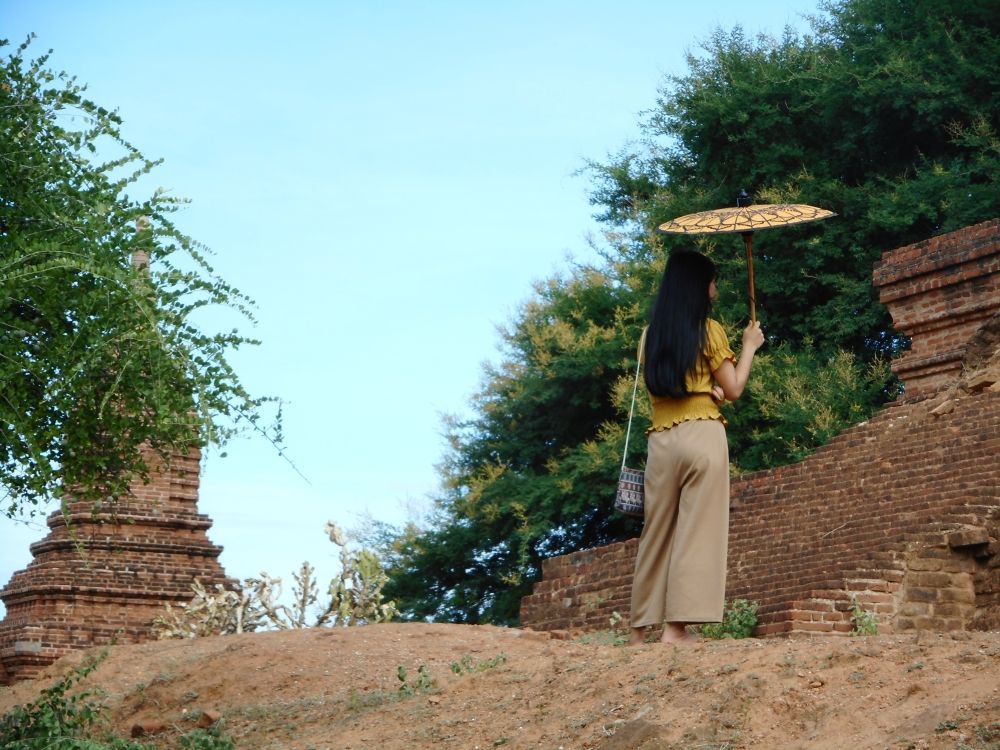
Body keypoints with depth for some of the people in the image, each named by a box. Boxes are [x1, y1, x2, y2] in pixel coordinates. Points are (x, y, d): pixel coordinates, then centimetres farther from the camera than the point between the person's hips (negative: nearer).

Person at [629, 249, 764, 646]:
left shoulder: (650, 334, 12)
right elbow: (733, 390, 1)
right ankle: (677, 625, -13)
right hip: (702, 436, -5)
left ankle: (640, 628, 10)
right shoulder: (708, 330, -2)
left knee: (658, 531, 9)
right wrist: (750, 346, 13)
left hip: (661, 441, 5)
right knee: (696, 529, -5)